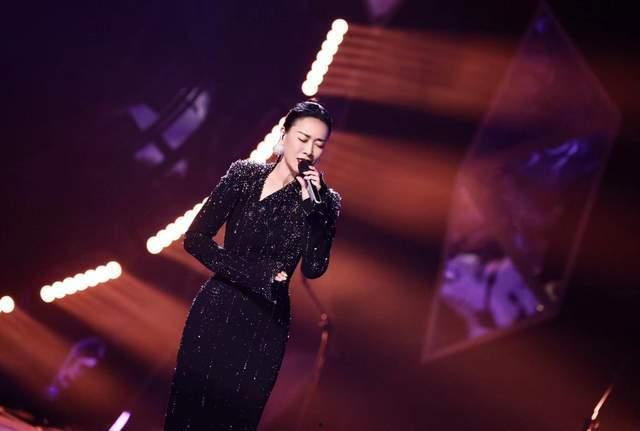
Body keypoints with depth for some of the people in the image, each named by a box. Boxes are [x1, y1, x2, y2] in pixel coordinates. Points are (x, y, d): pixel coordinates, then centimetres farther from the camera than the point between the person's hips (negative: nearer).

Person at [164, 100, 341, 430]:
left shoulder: (324, 201, -1)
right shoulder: (244, 175, -3)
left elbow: (314, 268, -13)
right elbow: (195, 238, -7)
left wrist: (312, 205, -20)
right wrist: (257, 274, -13)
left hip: (266, 322, 0)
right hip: (216, 311, 0)